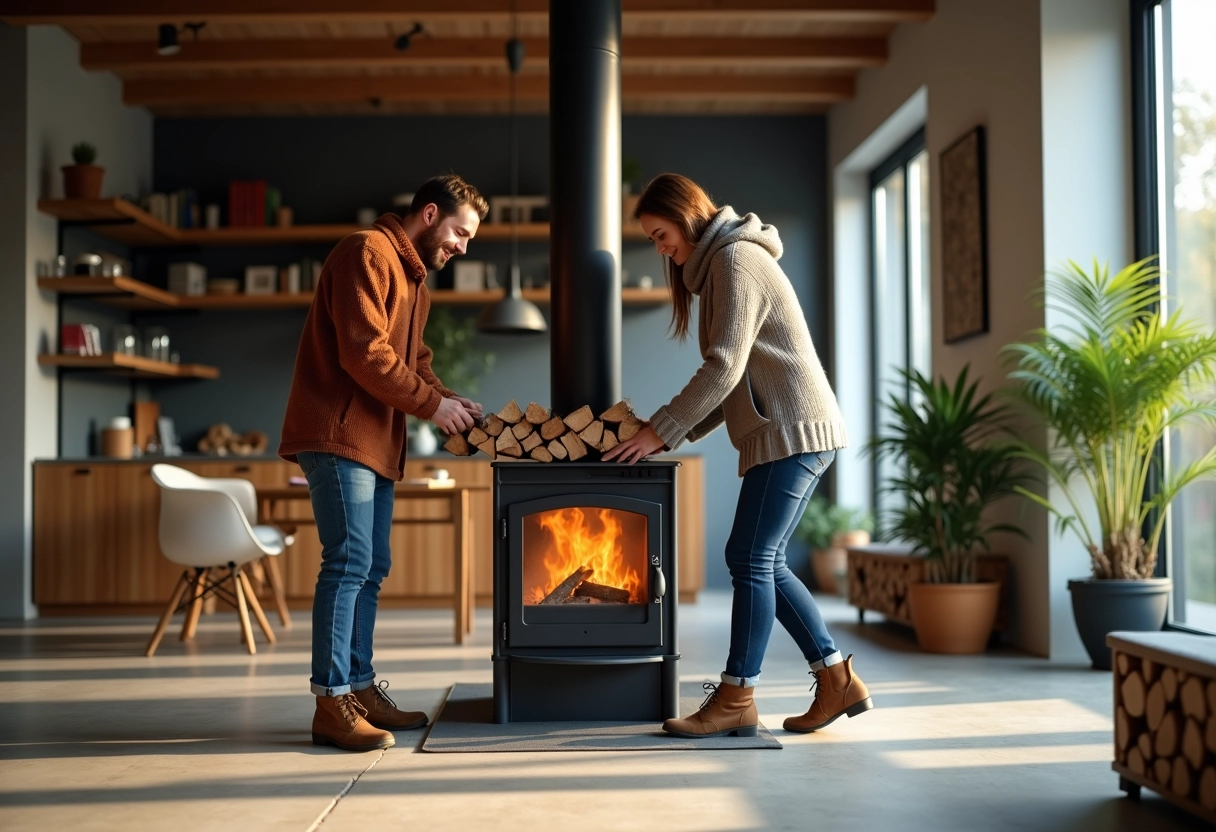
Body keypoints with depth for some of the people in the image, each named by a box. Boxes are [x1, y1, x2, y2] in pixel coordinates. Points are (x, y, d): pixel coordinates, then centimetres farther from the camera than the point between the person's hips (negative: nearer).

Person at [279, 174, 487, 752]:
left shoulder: (413, 278, 23)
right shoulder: (368, 254, -10)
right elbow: (363, 352, -19)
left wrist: (449, 401, 3)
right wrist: (431, 404, -14)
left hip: (377, 442, 10)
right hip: (338, 434, -10)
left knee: (370, 568, 10)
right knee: (348, 562, -12)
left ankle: (360, 687, 16)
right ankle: (332, 703, -9)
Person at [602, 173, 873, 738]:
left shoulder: (735, 259, -10)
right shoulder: (721, 265, 21)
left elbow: (725, 368, -18)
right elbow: (734, 376, 20)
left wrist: (661, 431, -15)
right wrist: (678, 431, 11)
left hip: (794, 430, -10)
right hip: (793, 433, 10)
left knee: (752, 559, -9)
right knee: (761, 562, 10)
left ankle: (736, 698, -4)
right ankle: (837, 681, 14)